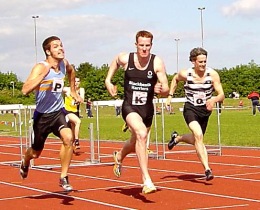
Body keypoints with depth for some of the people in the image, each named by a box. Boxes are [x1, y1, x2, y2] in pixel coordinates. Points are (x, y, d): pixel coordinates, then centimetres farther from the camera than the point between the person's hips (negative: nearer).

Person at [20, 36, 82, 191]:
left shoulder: (64, 64, -3)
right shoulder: (40, 67, -20)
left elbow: (71, 71, 26)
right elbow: (25, 90, -37)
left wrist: (73, 91, 23)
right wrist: (44, 74, -42)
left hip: (58, 112, 3)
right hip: (42, 115, -3)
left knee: (68, 138, -26)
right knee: (36, 152, 14)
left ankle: (64, 178, -13)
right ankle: (25, 164, 52)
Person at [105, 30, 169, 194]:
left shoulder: (157, 63, -11)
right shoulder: (125, 59, -8)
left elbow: (166, 90, -11)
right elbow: (115, 62, 19)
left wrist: (161, 89, -34)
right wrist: (108, 81, 10)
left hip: (147, 109, 3)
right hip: (130, 107, -3)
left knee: (136, 144, 22)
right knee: (141, 134, -30)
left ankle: (119, 156, 60)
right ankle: (147, 181, -31)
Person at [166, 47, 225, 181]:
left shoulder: (212, 74, -13)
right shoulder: (185, 74, -12)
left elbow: (222, 95, -15)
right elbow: (175, 79, 13)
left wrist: (214, 100, -36)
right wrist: (170, 96, 6)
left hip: (205, 110, 3)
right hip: (190, 109, -3)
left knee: (195, 140, 18)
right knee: (198, 135, -28)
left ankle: (177, 138, 52)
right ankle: (207, 169, -28)